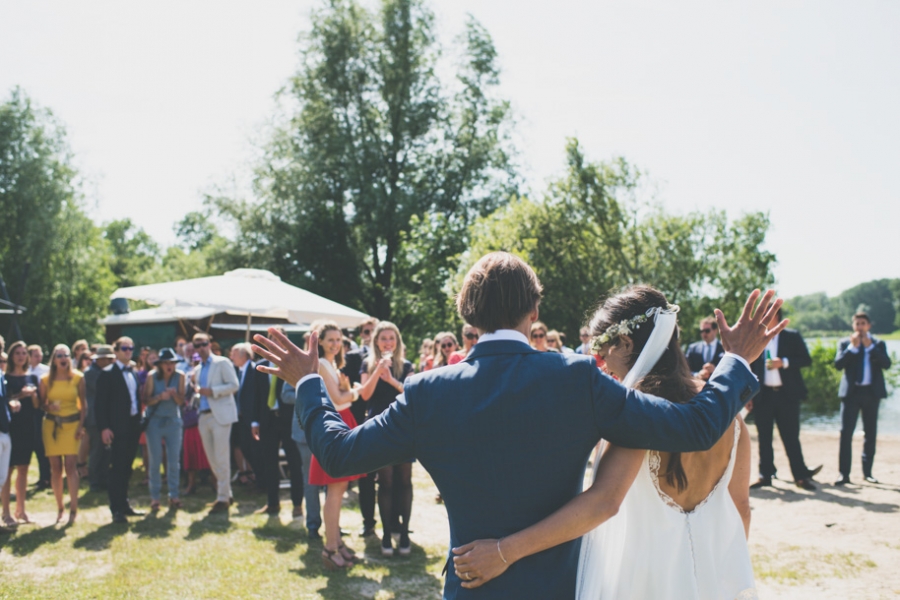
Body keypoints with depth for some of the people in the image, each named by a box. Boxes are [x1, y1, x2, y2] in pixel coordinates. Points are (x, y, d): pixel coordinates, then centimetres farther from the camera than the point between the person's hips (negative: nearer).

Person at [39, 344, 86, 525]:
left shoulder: (78, 377, 1)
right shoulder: (46, 380, 4)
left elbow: (83, 403, 4)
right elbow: (41, 404, 8)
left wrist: (81, 425, -4)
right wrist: (49, 407, -15)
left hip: (72, 423, -1)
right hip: (51, 424, 1)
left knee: (70, 466, -9)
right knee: (55, 468, 2)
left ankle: (73, 508, -7)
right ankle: (60, 507, 11)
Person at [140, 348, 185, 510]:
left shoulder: (179, 376, -1)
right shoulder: (152, 377, -5)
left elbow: (181, 401, -1)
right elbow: (145, 400, -5)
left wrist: (174, 394, -22)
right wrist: (160, 397, -22)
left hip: (173, 421, 1)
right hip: (155, 422, -1)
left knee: (174, 461, 2)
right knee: (155, 461, 3)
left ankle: (174, 495, 11)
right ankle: (154, 497, 10)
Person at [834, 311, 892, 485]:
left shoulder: (878, 344, 6)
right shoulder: (845, 343, 5)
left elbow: (886, 364, -9)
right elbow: (838, 364, -8)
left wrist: (870, 347, -15)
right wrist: (852, 347, -14)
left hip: (872, 392, 1)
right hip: (851, 392, -1)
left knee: (870, 433, 8)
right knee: (846, 433, -6)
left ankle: (867, 472, 18)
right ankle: (844, 474, -5)